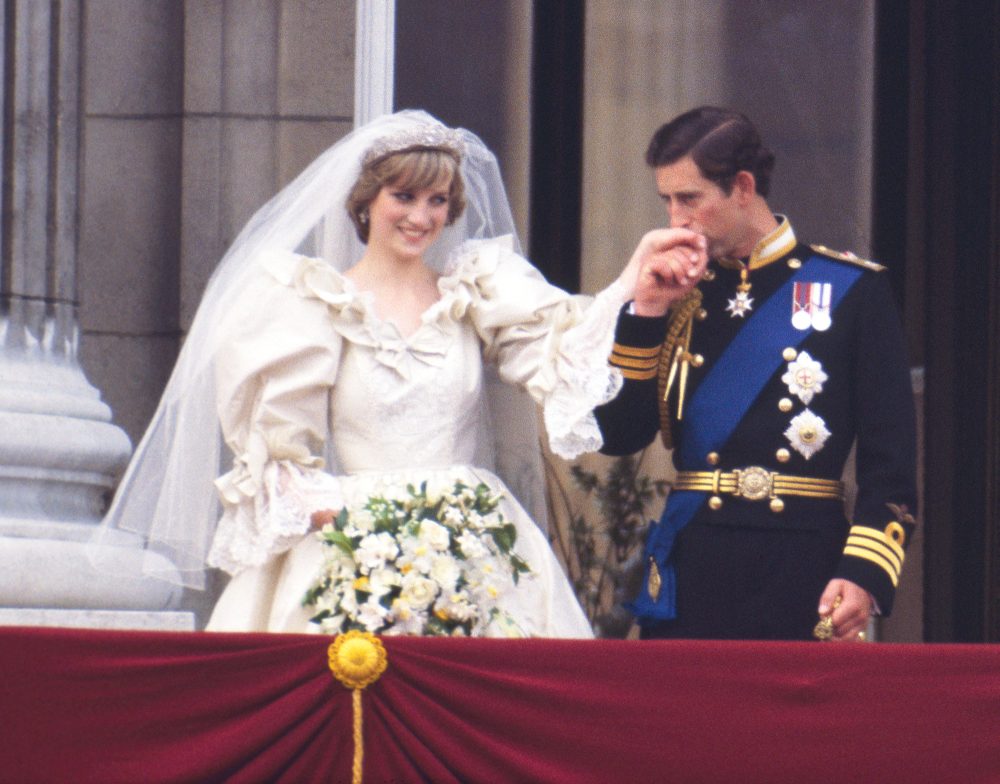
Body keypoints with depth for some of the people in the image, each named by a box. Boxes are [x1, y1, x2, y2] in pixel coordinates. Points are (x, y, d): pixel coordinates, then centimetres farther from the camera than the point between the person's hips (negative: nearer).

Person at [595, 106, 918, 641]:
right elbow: (619, 434, 5)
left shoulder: (852, 290, 2)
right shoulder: (679, 293, 13)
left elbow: (891, 456, -3)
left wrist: (864, 573, -14)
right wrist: (645, 310, -2)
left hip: (800, 576, -3)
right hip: (689, 573, 3)